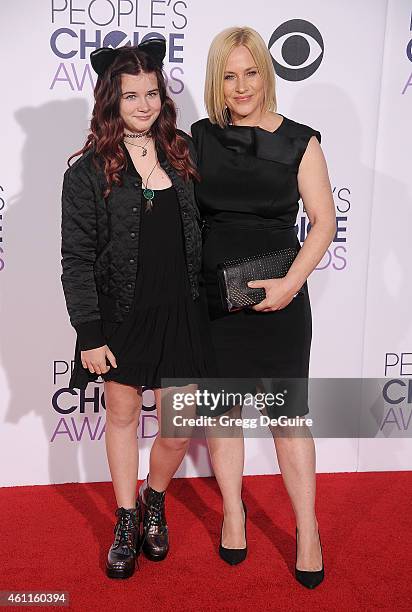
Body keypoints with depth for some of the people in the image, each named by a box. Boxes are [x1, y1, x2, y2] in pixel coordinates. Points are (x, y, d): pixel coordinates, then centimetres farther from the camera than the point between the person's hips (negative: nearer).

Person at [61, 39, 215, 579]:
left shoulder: (184, 155, 4)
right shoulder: (88, 172, -5)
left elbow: (202, 235, 10)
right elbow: (77, 260, -6)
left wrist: (208, 303, 8)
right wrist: (89, 334, -10)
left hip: (180, 314, 2)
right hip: (120, 317, -2)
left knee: (179, 430, 5)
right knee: (122, 417, 13)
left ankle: (154, 500, 36)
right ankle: (127, 522, 34)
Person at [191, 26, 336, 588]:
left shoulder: (299, 141, -2)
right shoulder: (199, 138, 4)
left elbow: (324, 220, -3)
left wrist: (290, 283, -15)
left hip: (278, 296, -2)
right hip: (210, 295, 3)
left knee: (288, 411, 4)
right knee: (220, 404, 11)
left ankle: (307, 531, 21)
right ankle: (233, 512, 32)